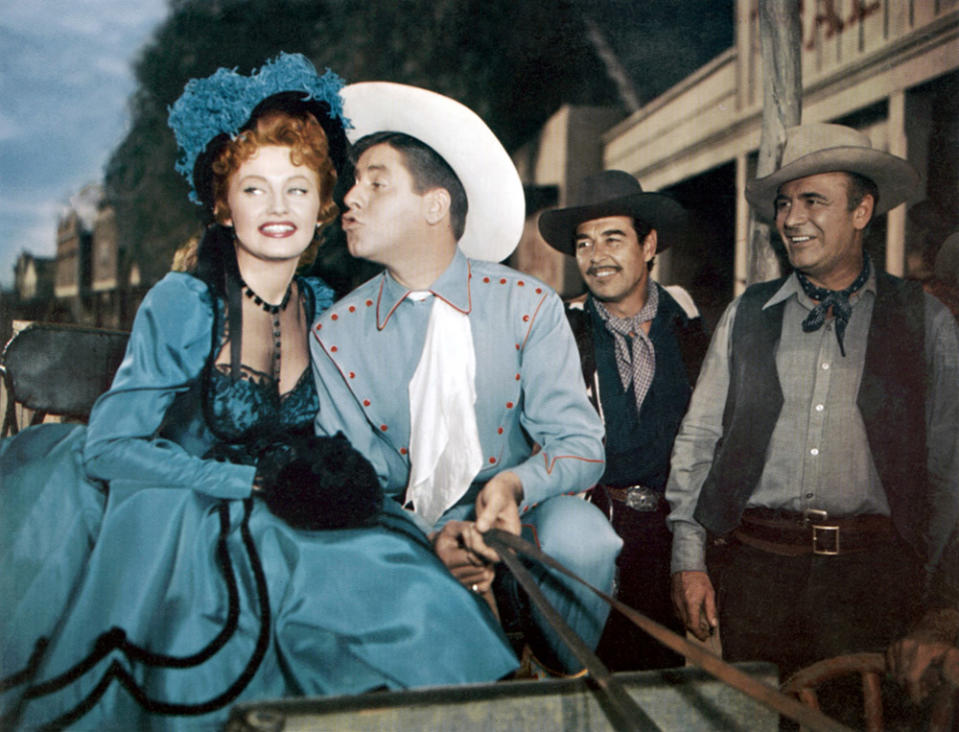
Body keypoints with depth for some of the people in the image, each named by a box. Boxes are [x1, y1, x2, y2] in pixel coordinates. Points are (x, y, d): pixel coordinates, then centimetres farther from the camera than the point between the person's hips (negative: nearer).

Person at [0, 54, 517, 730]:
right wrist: (260, 482, -18)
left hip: (276, 537, 5)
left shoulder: (323, 311, 4)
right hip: (170, 540, -5)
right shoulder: (183, 303, -12)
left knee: (413, 590, -19)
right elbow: (106, 449, -14)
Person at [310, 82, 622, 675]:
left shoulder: (530, 306, -5)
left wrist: (514, 483, -32)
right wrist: (424, 539, -25)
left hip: (516, 522, 0)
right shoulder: (335, 334, -3)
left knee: (578, 532, -31)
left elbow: (580, 442, -8)